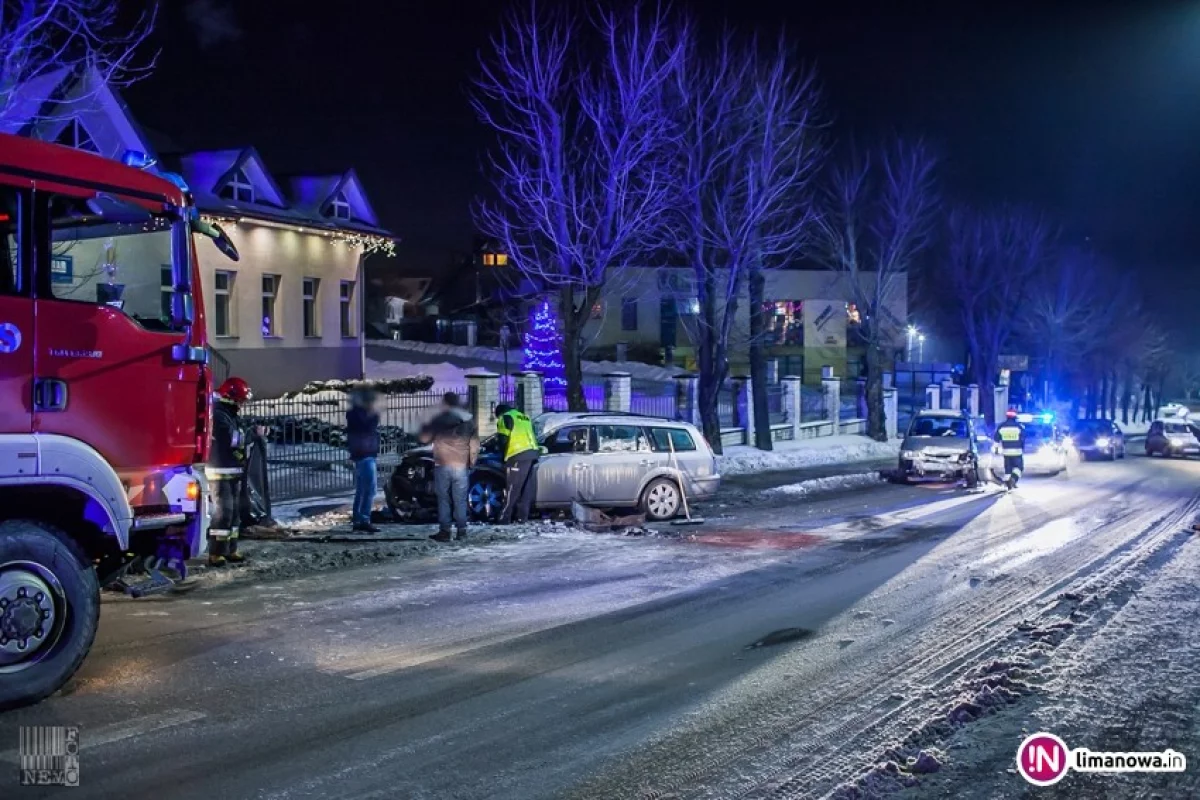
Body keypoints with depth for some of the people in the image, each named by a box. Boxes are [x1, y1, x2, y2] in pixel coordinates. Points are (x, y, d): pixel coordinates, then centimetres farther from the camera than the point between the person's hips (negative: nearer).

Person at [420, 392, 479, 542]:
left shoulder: (438, 420, -3)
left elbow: (425, 438, 2)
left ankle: (444, 531, -4)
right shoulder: (468, 420, 8)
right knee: (460, 500, 7)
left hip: (443, 465, -3)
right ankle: (461, 530, 5)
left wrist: (424, 428, 21)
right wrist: (472, 462, 20)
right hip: (462, 466, 3)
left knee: (443, 499, 1)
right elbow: (475, 444, 10)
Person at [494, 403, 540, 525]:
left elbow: (503, 439, -2)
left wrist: (504, 455, 10)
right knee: (528, 489, 10)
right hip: (533, 453, 8)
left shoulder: (506, 418, 5)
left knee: (512, 489, -5)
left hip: (519, 456, -8)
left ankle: (505, 518, -3)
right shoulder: (524, 417, 29)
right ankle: (522, 517, 13)